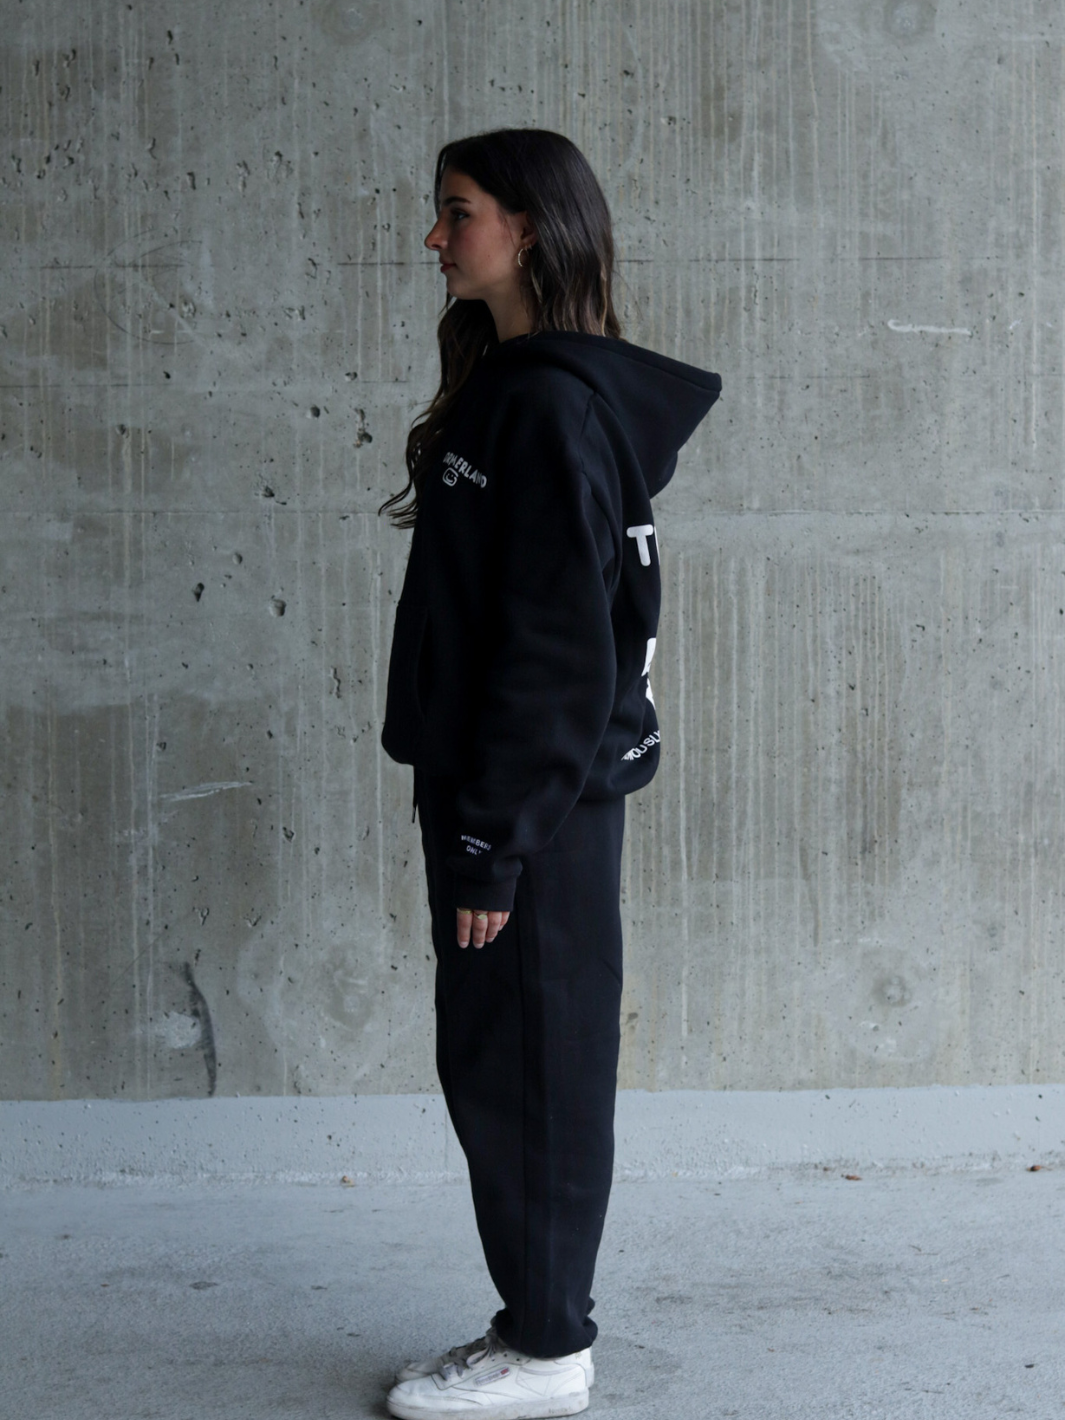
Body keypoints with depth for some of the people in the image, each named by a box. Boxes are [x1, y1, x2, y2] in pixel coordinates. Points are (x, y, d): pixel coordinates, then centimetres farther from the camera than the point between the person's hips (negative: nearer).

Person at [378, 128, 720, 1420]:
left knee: (521, 1067, 0)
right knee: (501, 1063, 15)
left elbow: (555, 647, -21)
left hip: (540, 799, -10)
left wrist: (494, 838, -19)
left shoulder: (554, 408, -17)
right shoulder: (507, 392, 13)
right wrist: (470, 815, 15)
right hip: (492, 782, 10)